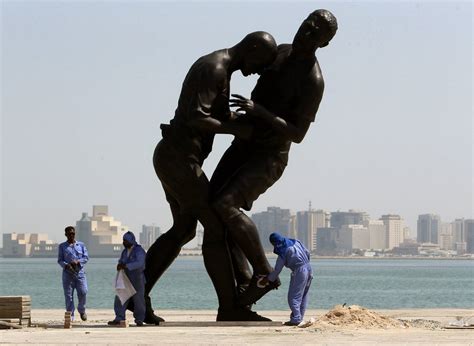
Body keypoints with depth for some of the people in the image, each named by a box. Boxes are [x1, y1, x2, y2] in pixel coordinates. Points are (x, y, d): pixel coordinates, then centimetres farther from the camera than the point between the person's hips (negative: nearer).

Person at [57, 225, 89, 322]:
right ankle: (70, 314, 3)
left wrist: (78, 261, -12)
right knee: (68, 295, -3)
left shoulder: (81, 245, 13)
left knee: (83, 292, -9)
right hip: (68, 273, 0)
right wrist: (66, 265, -16)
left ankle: (82, 310, 15)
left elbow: (86, 257, 7)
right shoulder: (62, 246, 10)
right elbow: (60, 260, 4)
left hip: (80, 272, 0)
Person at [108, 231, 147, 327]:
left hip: (137, 280, -7)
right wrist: (120, 264, -1)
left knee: (138, 300, 1)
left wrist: (126, 266, -30)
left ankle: (139, 320, 12)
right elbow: (121, 261, 25)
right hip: (125, 279, 7)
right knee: (120, 299, -2)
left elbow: (139, 263, -25)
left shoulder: (139, 251, -11)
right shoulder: (125, 251, 14)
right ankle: (119, 319, -1)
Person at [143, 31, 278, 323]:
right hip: (179, 159, -11)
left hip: (172, 159, 11)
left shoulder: (220, 69, 18)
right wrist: (236, 131, -16)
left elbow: (223, 117, 29)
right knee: (216, 227, -7)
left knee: (184, 230, 19)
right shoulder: (213, 69, -16)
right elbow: (194, 118, -25)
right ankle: (230, 307, -4)